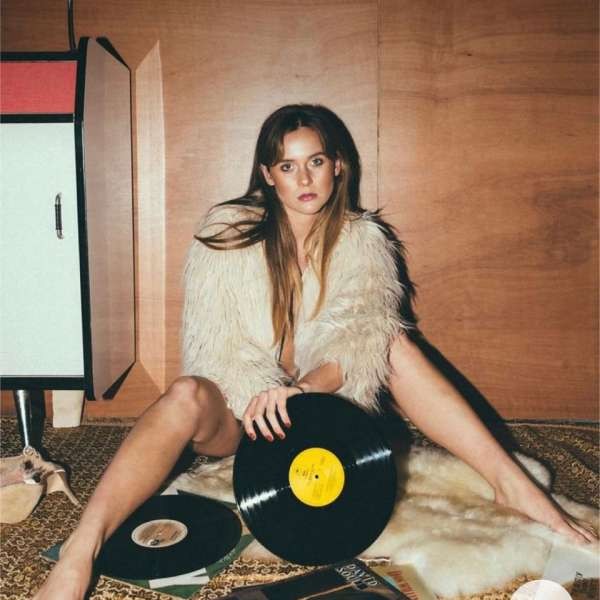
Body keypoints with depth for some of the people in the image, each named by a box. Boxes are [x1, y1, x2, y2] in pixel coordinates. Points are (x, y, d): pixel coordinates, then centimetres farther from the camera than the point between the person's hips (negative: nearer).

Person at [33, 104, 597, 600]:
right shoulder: (227, 231, -6)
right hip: (238, 411, -2)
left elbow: (364, 334, -17)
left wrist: (302, 388, -35)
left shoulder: (364, 240, -2)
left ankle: (510, 482, -23)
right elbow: (211, 343, -12)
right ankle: (79, 554, -43)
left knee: (395, 342, -20)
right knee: (187, 395, -34)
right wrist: (262, 397, -29)